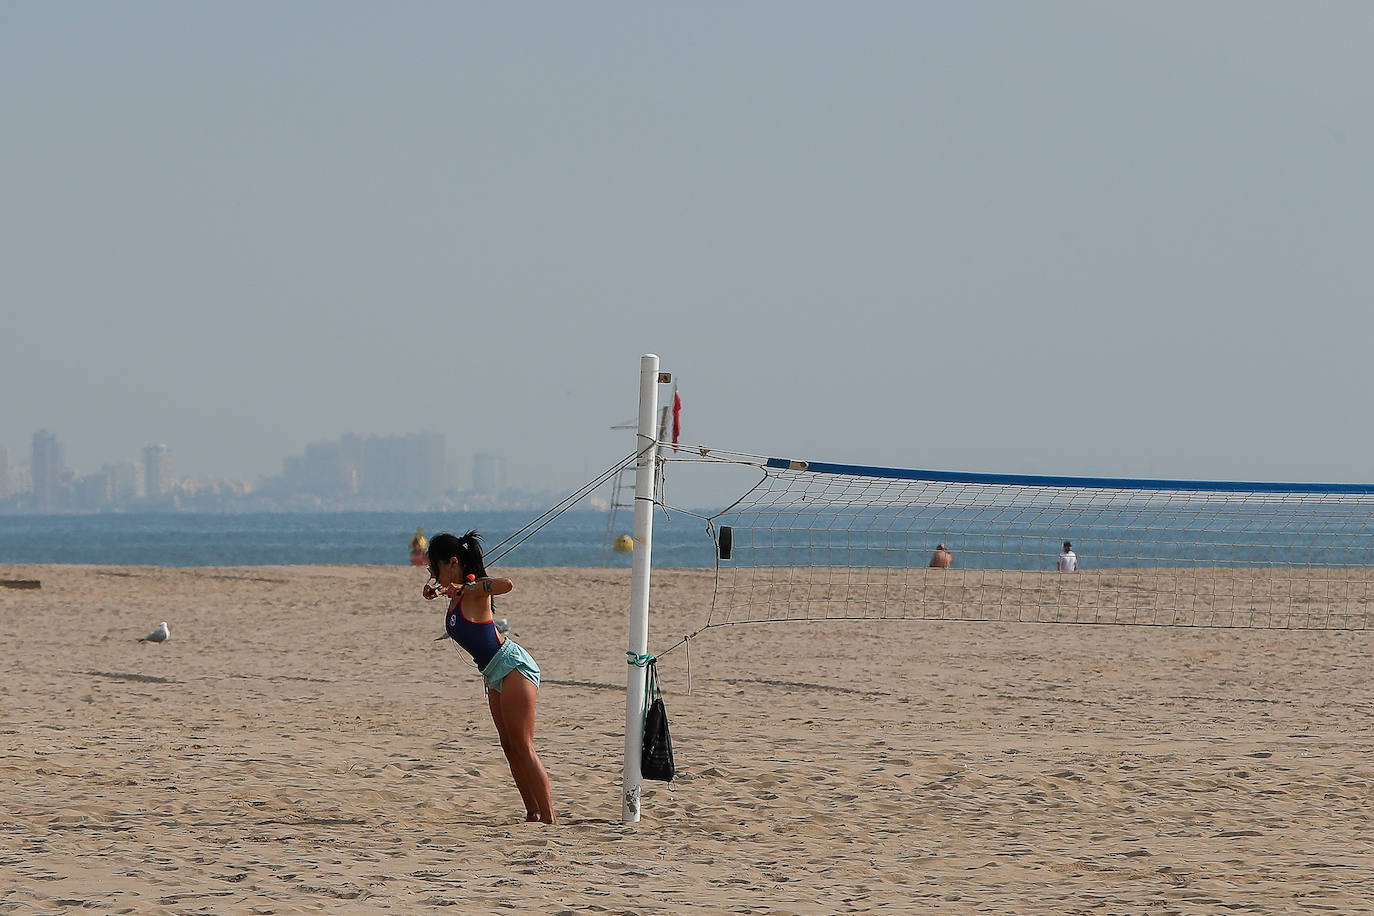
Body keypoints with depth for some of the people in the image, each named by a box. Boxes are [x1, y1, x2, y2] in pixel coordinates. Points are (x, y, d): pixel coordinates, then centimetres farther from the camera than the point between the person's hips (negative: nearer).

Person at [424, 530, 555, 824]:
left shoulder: (474, 590, -15)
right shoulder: (457, 594, 11)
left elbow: (506, 584, -38)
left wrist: (463, 588, -28)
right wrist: (436, 592, 16)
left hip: (513, 667, -10)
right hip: (496, 675, 10)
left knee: (523, 748, -11)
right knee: (510, 748, 9)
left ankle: (548, 818, -11)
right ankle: (533, 814, 12)